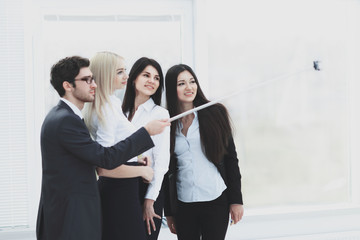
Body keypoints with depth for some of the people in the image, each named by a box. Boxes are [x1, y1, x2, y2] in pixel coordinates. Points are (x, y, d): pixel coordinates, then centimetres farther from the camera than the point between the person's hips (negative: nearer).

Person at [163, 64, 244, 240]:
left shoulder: (214, 113, 1)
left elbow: (231, 158, 2)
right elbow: (167, 171, 9)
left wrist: (236, 200, -3)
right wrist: (168, 212, 9)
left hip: (216, 201, -2)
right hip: (184, 204, 2)